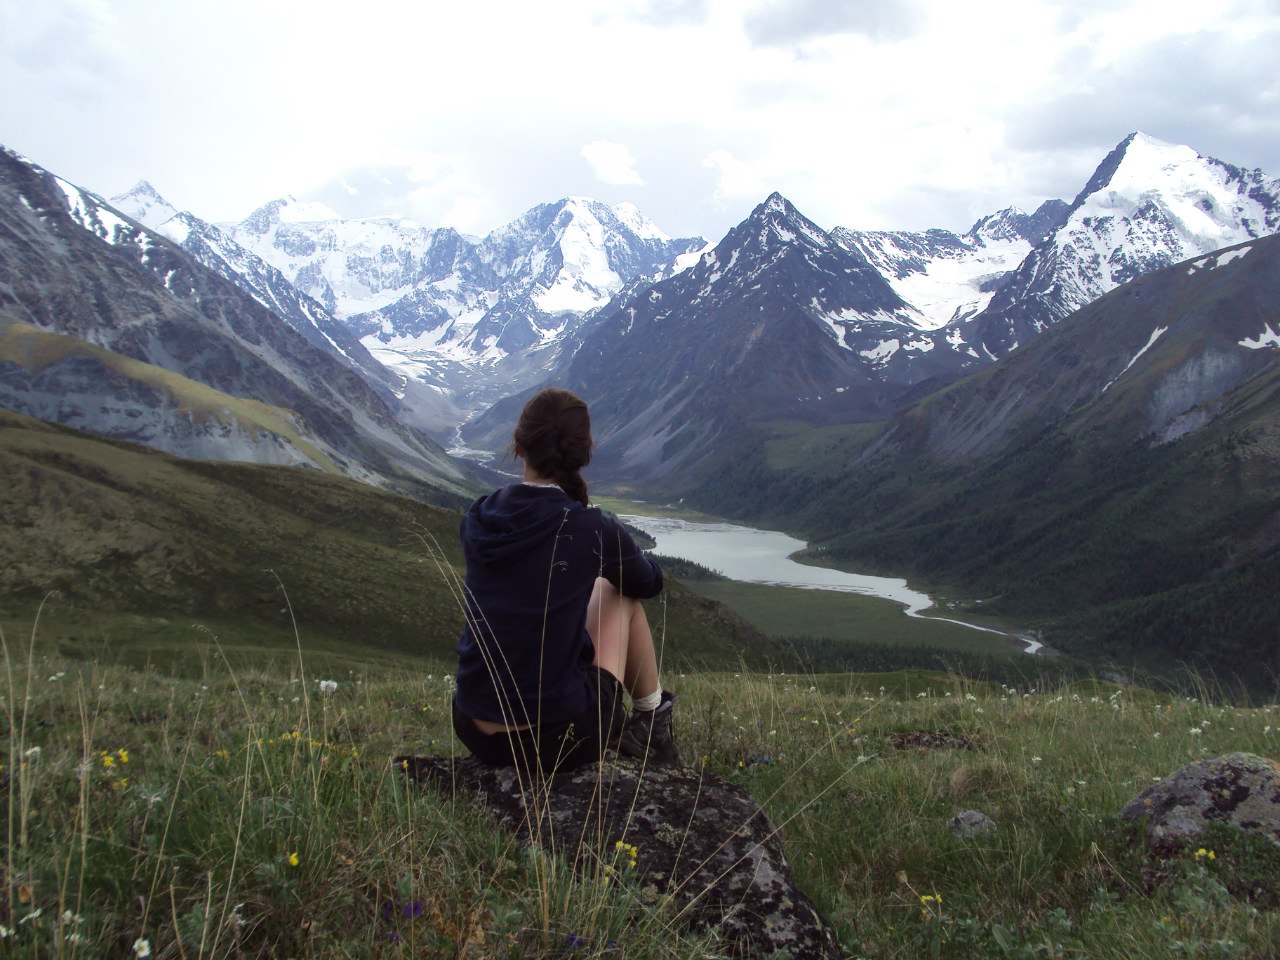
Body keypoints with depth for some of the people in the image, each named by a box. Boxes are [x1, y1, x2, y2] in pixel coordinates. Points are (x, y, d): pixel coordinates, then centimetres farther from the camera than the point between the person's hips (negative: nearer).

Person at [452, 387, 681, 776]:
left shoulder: (476, 519, -2)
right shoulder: (591, 528, -13)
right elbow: (651, 581, 9)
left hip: (473, 733, 4)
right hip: (561, 740, -4)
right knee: (620, 590, 18)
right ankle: (651, 723, 30)